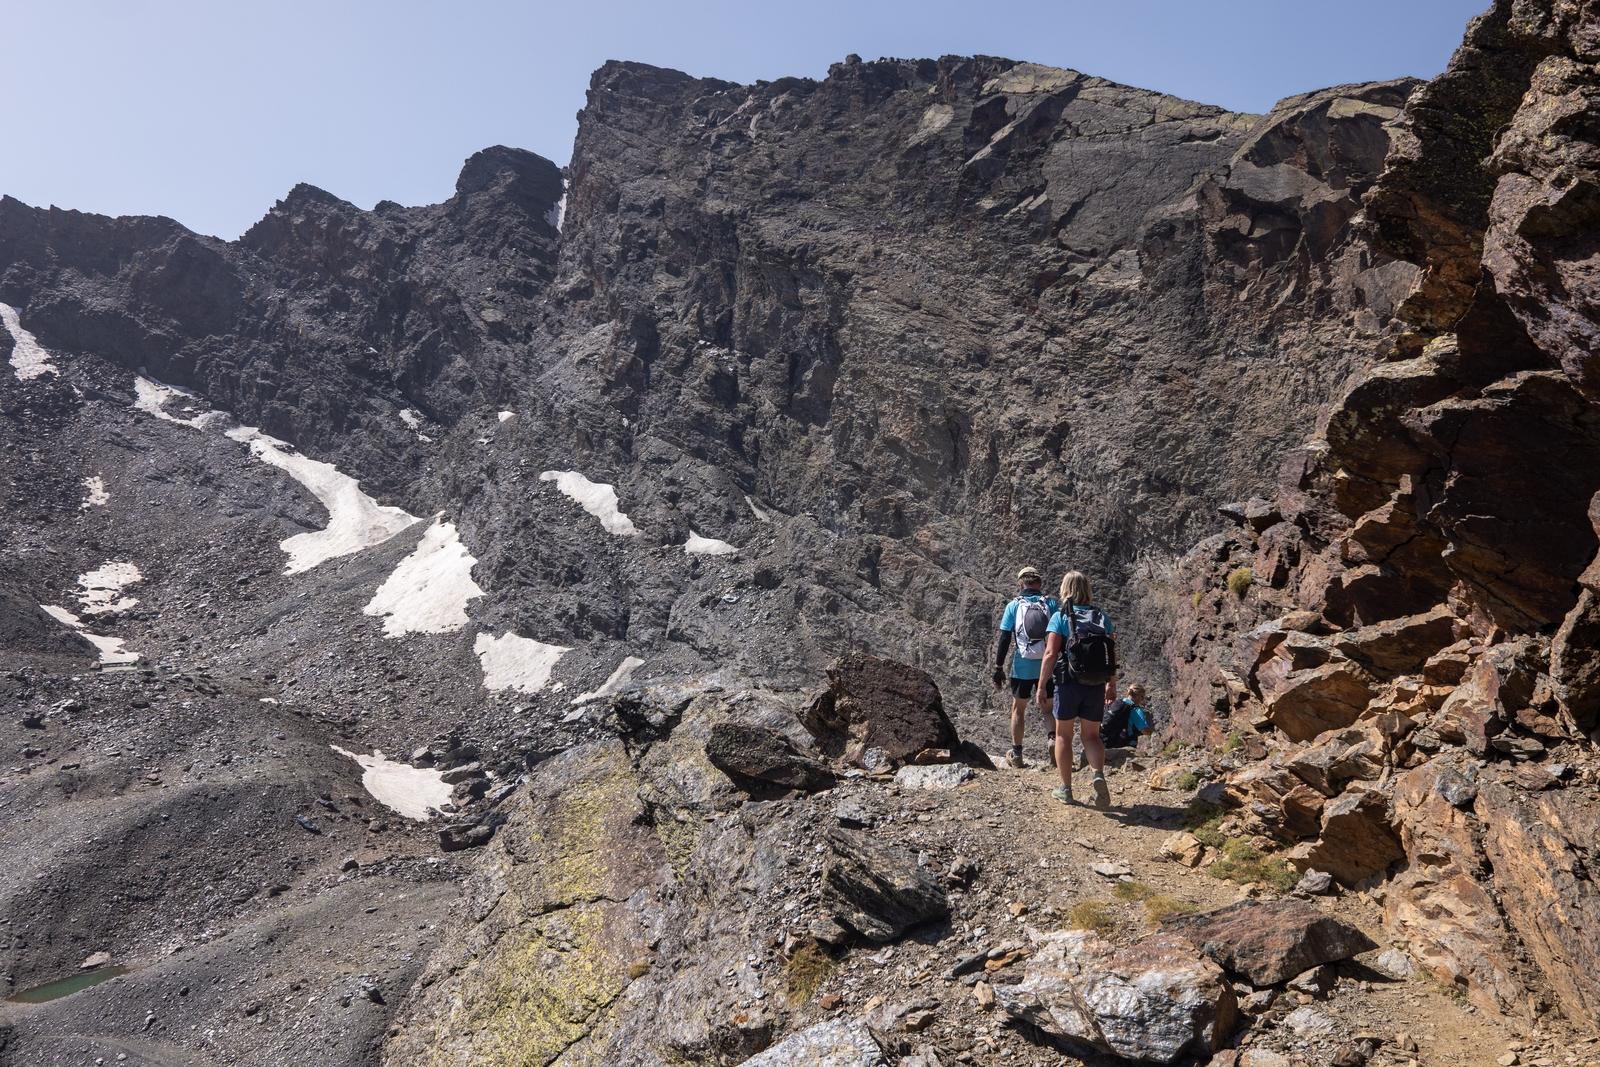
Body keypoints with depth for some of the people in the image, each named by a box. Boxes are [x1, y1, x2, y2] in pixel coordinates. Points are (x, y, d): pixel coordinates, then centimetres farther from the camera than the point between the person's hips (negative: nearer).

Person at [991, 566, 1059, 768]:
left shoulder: (1014, 606, -1)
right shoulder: (1051, 604, 1)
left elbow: (1004, 639, -4)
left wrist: (999, 668, 1)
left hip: (1022, 667, -1)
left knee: (1018, 708, 12)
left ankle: (1016, 754, 16)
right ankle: (1053, 737, -9)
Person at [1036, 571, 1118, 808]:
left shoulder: (1060, 617, -8)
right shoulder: (1102, 617, 4)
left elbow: (1050, 654, -15)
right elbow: (1113, 655, 5)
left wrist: (1041, 686, -9)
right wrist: (1112, 685, 17)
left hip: (1068, 684, -3)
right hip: (1096, 687, 3)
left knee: (1063, 735, 13)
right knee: (1091, 735, 15)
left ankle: (1066, 789, 18)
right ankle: (1098, 775, -11)